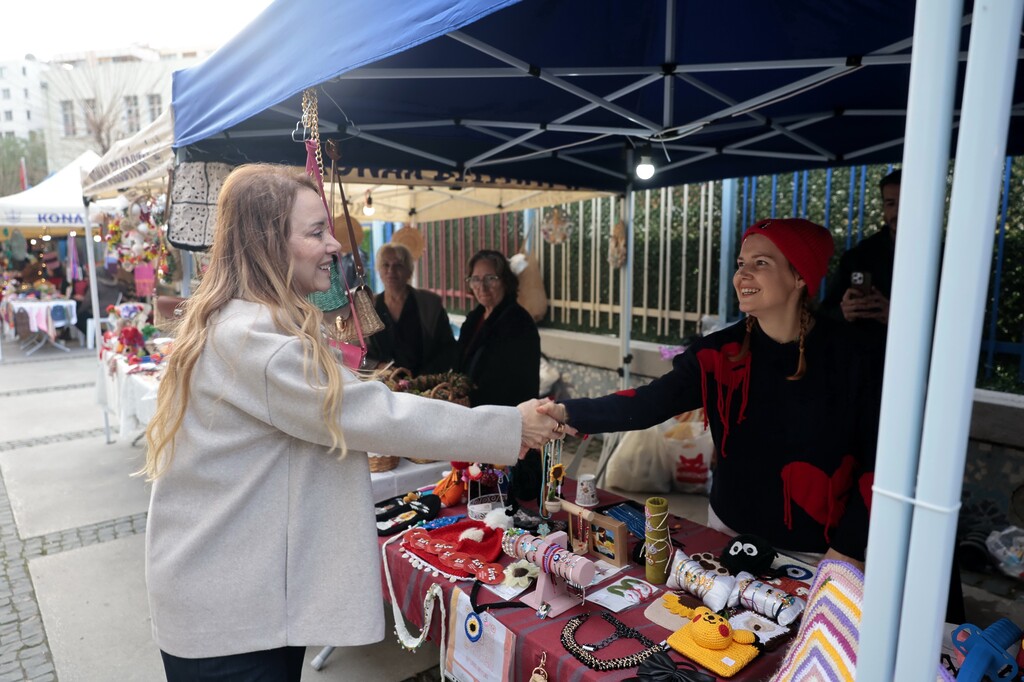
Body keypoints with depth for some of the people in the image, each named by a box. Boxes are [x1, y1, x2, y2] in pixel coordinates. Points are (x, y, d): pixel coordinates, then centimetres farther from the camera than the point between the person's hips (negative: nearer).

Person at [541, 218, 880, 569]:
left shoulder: (848, 356, -14)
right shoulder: (720, 353, -10)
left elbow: (874, 458, -9)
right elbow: (648, 403, -19)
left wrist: (848, 549, -11)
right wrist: (568, 412, -31)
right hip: (731, 529, 2)